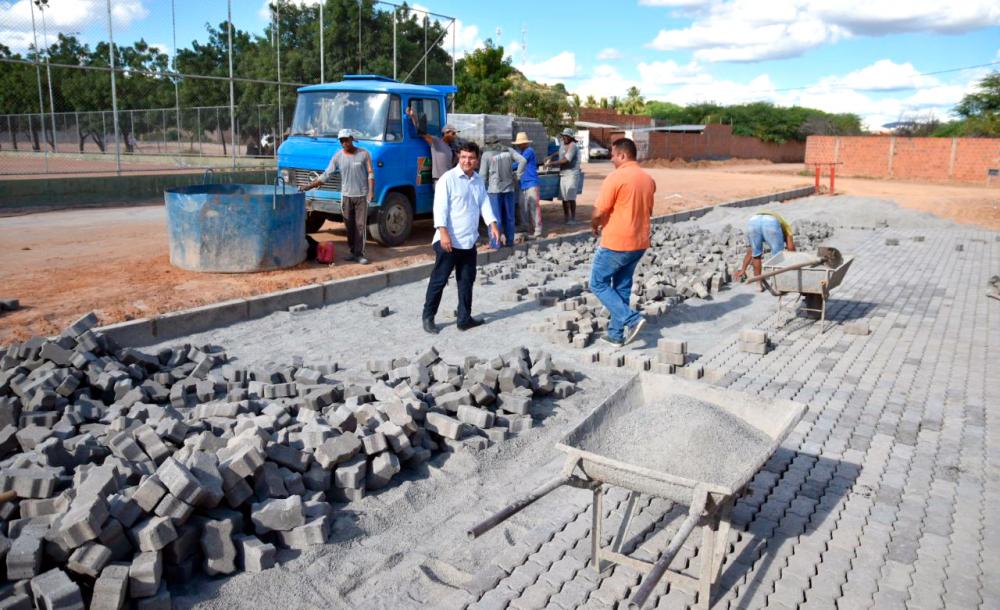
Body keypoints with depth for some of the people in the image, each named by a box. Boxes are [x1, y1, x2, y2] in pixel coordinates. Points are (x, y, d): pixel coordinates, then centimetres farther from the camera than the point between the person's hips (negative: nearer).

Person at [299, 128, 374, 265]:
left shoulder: (364, 154, -3)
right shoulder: (338, 156, 1)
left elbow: (370, 175, 0)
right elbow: (325, 176, 0)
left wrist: (371, 192, -10)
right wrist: (308, 186, -8)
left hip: (361, 196, -2)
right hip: (346, 196, 3)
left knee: (361, 225, -2)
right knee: (349, 227, 6)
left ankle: (360, 253, 1)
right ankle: (353, 252, 16)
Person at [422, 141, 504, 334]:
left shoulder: (479, 180, 11)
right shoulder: (448, 178, -10)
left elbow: (484, 203, 9)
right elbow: (440, 207, -15)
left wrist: (493, 225, -6)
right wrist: (443, 232, -25)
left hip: (469, 241, 7)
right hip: (449, 240, -7)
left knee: (467, 280, 12)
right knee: (439, 280, 1)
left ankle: (465, 318, 21)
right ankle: (428, 317, 13)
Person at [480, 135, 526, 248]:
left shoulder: (486, 154, -4)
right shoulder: (508, 150, 6)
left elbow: (483, 174, -4)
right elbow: (523, 160, -5)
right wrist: (517, 176, 1)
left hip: (494, 189, -4)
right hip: (508, 187, 4)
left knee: (495, 217, 1)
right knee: (509, 217, 11)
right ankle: (510, 241, 15)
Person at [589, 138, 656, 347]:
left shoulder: (615, 177, -16)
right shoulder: (648, 179, 8)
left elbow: (599, 213, -18)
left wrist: (595, 226, 3)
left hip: (616, 243, -7)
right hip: (639, 243, 8)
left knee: (598, 284, 6)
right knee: (622, 287, 16)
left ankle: (631, 318, -7)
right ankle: (616, 334, 19)